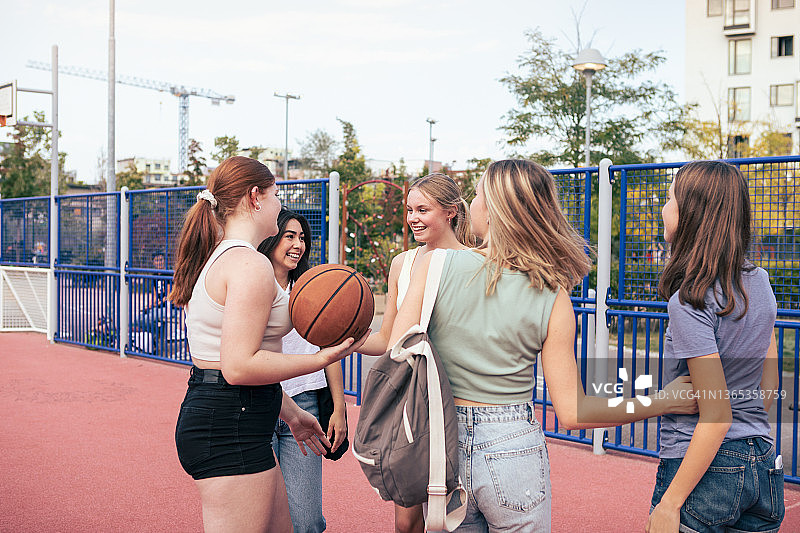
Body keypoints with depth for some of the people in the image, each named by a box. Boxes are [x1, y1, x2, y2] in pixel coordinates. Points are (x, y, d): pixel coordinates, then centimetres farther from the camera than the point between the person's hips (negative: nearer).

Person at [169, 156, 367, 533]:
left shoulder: (217, 258, 17)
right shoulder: (251, 265, -16)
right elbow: (239, 367, -23)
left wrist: (291, 413, 26)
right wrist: (322, 359, -16)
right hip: (229, 430, -11)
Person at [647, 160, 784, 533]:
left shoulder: (691, 301, -19)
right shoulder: (760, 282, 3)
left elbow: (717, 416, -20)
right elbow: (769, 387, 12)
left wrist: (670, 503, -16)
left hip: (707, 473, -7)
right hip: (763, 468, 7)